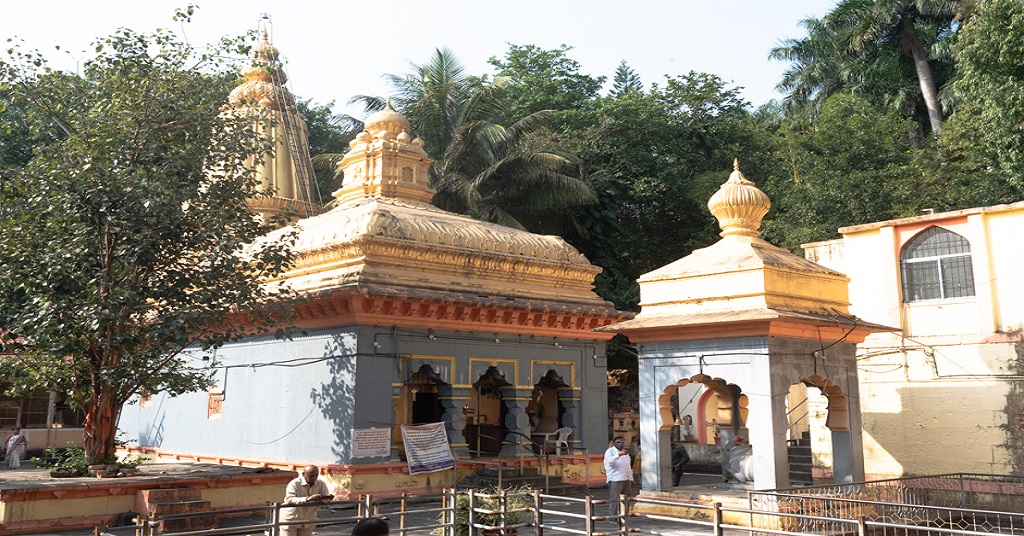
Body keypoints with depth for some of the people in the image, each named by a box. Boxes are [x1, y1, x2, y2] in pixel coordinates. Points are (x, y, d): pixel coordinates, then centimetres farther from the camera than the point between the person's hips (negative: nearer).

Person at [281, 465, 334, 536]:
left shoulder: (321, 484, -7)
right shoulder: (294, 484, -22)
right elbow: (289, 500, -36)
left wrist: (328, 497, -40)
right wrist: (307, 499, -51)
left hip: (308, 522, 4)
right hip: (290, 521, -4)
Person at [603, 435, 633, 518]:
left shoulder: (626, 452, 20)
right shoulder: (610, 451, -3)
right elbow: (608, 462, -24)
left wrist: (631, 479, 21)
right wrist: (619, 454, -36)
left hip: (626, 480, 7)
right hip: (615, 480, -7)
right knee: (614, 500, -8)